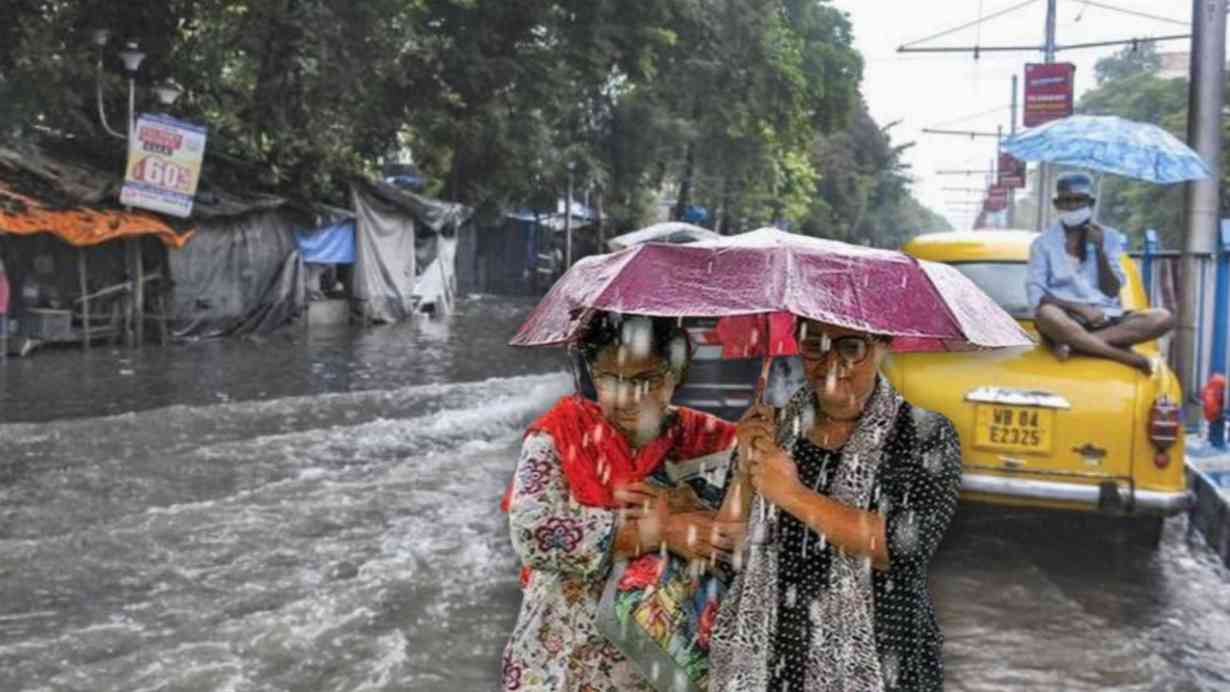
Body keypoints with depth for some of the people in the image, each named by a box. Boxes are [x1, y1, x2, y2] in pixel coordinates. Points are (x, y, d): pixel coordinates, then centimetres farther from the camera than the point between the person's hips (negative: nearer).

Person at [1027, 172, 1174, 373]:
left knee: (1163, 318, -23)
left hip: (1106, 319, 3)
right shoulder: (1043, 243, 6)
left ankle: (1074, 343, -28)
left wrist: (1099, 250, -5)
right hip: (1067, 319, -3)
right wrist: (1080, 308, -18)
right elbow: (1036, 296, -5)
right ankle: (1131, 358, -32)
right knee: (1046, 314, -39)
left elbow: (1112, 291, 6)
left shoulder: (1109, 237, 13)